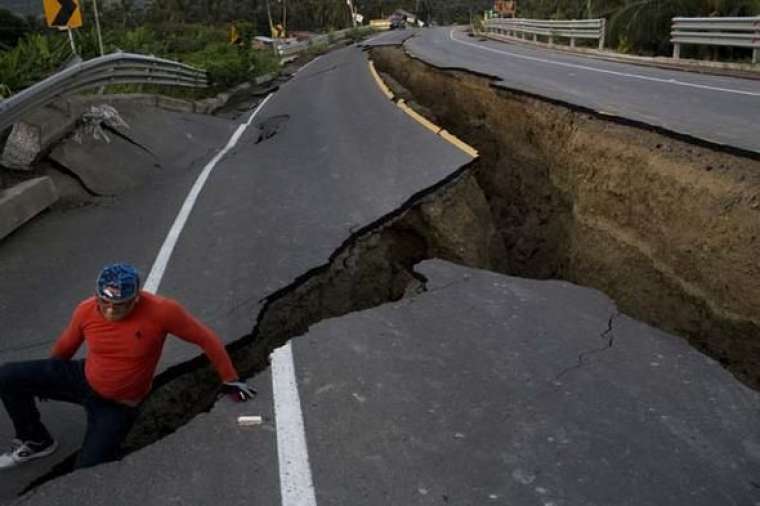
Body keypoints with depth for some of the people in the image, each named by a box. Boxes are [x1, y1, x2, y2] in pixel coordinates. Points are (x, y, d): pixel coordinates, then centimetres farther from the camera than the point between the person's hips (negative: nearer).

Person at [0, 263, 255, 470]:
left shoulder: (161, 311, -32)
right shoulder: (86, 311, -18)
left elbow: (205, 338, -19)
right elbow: (65, 346, 4)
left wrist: (230, 380, -15)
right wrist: (47, 379, 22)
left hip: (117, 405, -4)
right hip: (83, 377, 4)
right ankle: (36, 442, 14)